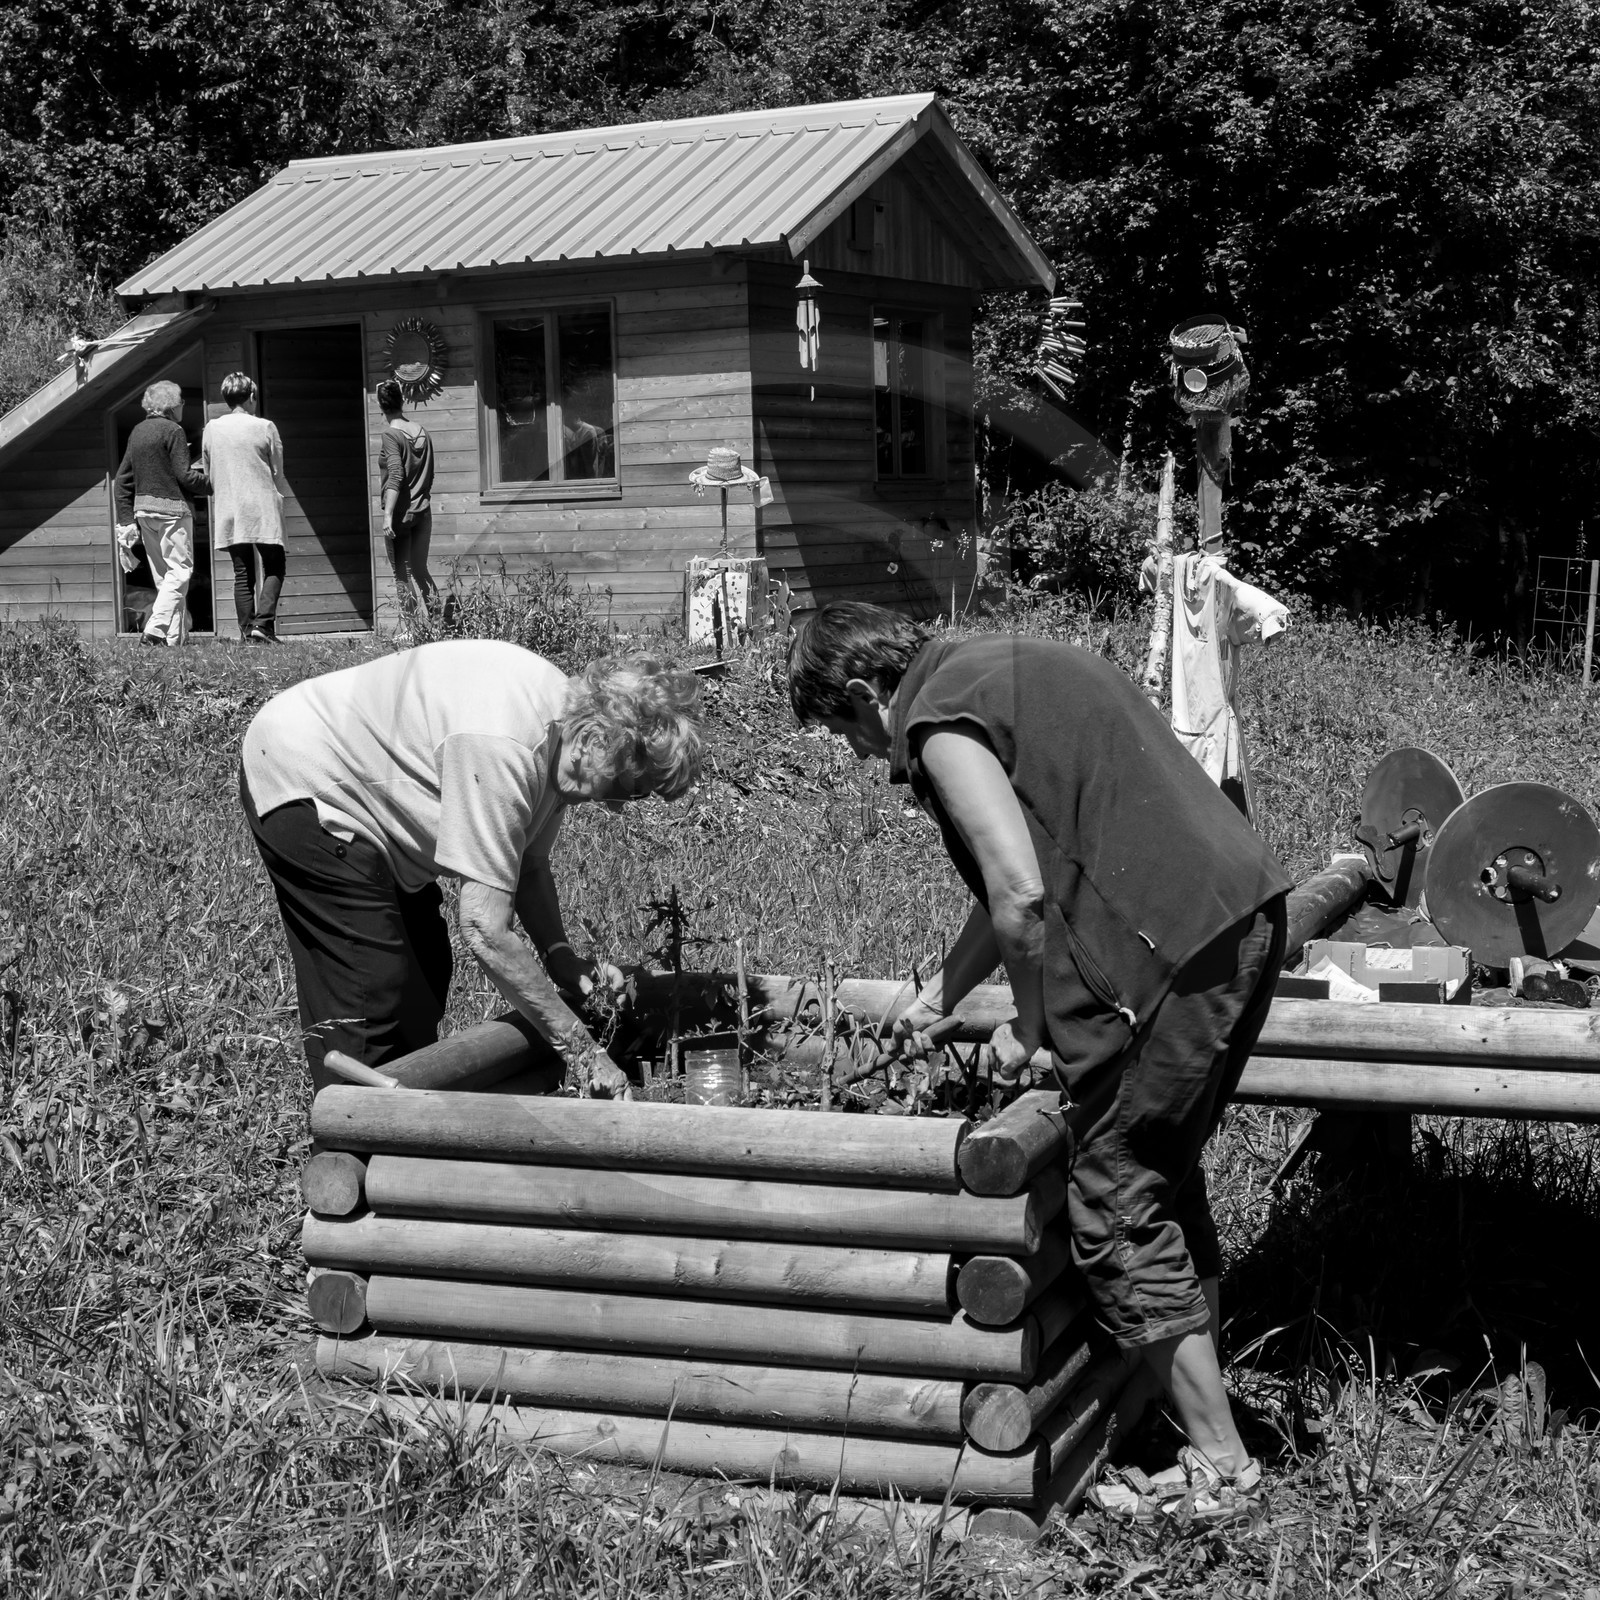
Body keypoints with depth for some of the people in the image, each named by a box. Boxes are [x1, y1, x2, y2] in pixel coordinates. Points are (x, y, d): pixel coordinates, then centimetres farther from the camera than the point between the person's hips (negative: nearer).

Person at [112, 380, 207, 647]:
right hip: (171, 507, -8)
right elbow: (184, 475, -15)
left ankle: (177, 635, 11)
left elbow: (123, 478, 13)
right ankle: (155, 632, -18)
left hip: (143, 508, 8)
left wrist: (125, 519, 15)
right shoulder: (173, 430, -9)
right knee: (179, 572, -6)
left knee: (163, 577, 12)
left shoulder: (137, 431, 13)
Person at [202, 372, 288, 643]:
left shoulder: (211, 429, 5)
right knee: (274, 568, 6)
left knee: (242, 574, 8)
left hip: (228, 512, 4)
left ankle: (247, 631, 4)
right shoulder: (264, 428, -5)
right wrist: (284, 491, 19)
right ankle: (263, 623, -10)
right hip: (262, 509, -3)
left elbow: (206, 474, 11)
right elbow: (278, 474, 0)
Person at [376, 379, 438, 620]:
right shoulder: (422, 432, 7)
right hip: (423, 511, 6)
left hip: (400, 514, -6)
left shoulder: (389, 435, -11)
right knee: (420, 570, 14)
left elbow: (396, 476, -19)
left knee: (401, 573, 2)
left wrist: (388, 514, -20)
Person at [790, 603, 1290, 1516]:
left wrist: (1030, 1027, -2)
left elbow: (1021, 896, -18)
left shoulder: (941, 720, -7)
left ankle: (1219, 1466, 8)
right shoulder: (1003, 669, 23)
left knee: (1117, 1205, 1)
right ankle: (1202, 1400, 28)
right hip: (1243, 914, 10)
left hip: (1178, 947, -10)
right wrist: (936, 1000, 35)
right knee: (1166, 1177, 20)